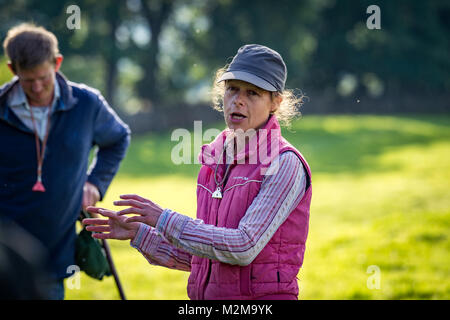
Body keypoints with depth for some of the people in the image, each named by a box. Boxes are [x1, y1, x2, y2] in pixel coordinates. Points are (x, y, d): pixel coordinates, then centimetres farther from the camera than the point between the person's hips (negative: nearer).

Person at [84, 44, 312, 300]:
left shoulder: (286, 164, -9)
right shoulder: (214, 161, 10)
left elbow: (244, 248, -18)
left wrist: (165, 220, -14)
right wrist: (139, 233, 12)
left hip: (264, 293, -6)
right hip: (208, 294, 6)